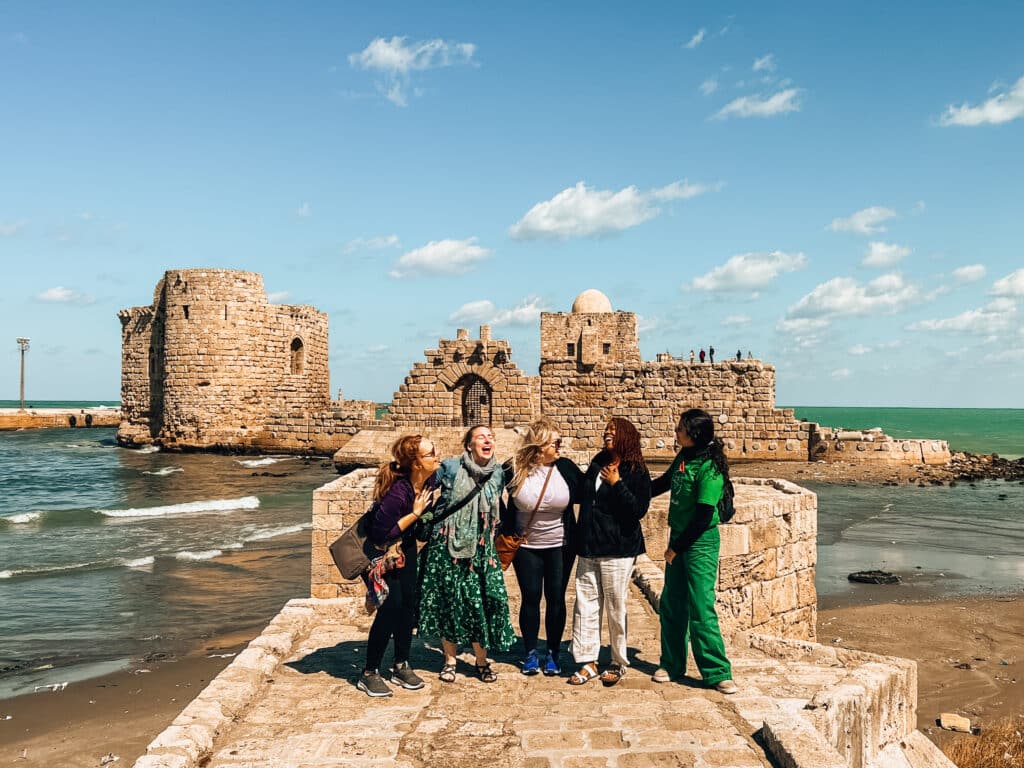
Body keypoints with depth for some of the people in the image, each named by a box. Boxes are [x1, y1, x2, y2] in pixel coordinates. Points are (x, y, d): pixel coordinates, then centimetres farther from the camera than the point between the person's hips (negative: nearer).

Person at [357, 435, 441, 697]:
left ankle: (401, 666, 21)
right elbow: (380, 535, -32)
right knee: (391, 606, -10)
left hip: (405, 545, 7)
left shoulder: (430, 481, -14)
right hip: (381, 550, -7)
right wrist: (415, 513, -31)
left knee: (408, 604, 7)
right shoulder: (398, 492, -36)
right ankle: (369, 673, 3)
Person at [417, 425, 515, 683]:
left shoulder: (498, 474, 4)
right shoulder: (450, 468, -6)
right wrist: (426, 520, -2)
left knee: (482, 600, -2)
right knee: (448, 601, 4)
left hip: (481, 550, 2)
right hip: (447, 546, -2)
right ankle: (450, 660, 20)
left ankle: (482, 661, 16)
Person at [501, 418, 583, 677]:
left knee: (555, 598, 7)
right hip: (526, 547, -1)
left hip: (560, 546, 1)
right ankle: (530, 654, 20)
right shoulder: (514, 468, -11)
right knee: (531, 598, 6)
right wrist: (505, 527, 2)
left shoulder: (566, 468, -7)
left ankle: (553, 654, 21)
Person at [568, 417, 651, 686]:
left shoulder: (636, 472, -5)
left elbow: (639, 510, -16)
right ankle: (587, 662, 15)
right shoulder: (597, 465, 14)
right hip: (588, 547, 6)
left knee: (616, 608, 2)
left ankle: (619, 663, 17)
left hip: (617, 549, -6)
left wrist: (617, 483, -19)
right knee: (585, 605, 6)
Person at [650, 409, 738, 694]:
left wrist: (676, 548, -13)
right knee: (671, 605, 12)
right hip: (679, 539, 8)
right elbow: (665, 482, 24)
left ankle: (717, 673, 4)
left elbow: (703, 517, -20)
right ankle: (672, 664, 25)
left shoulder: (709, 469, -21)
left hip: (700, 543, -8)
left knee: (701, 609, -7)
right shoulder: (683, 457, 4)